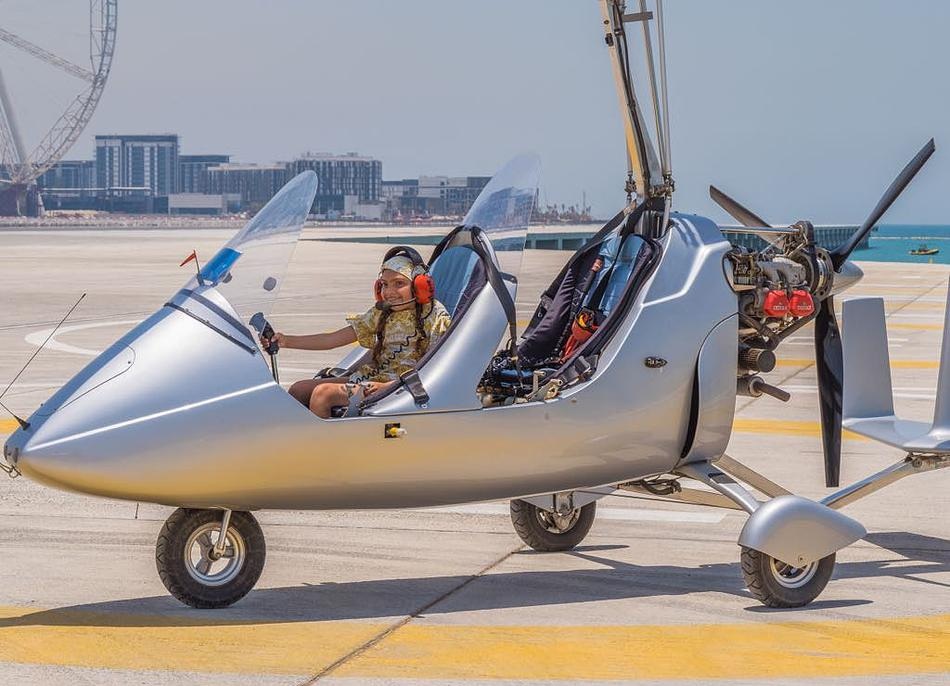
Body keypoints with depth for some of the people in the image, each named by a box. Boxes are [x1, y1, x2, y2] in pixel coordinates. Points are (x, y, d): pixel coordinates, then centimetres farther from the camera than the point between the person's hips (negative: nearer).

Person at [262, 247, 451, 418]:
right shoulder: (381, 313, 10)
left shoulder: (435, 315, -8)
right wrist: (287, 341, -5)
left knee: (323, 393, -22)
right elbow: (334, 339, 6)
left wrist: (389, 386, -23)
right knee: (299, 390, -2)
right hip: (370, 377, 8)